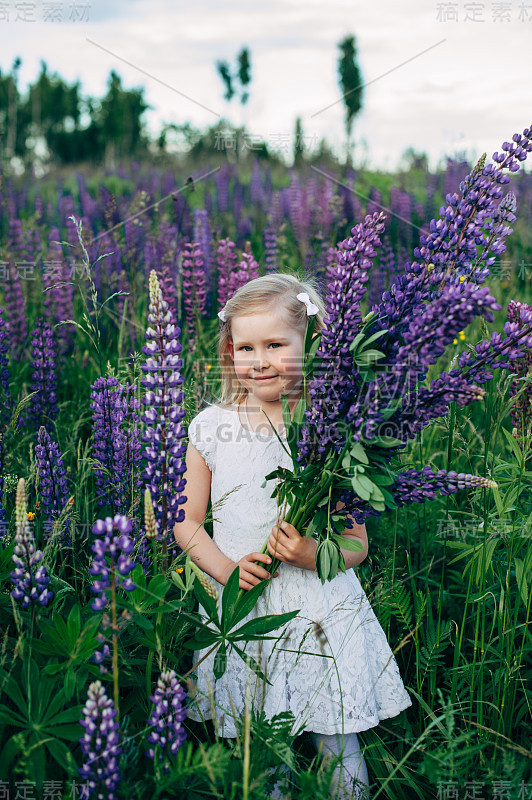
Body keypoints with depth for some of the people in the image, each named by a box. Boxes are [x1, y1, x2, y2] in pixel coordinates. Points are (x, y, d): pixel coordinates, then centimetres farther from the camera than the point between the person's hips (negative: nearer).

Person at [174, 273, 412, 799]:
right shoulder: (211, 427, 0)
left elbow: (356, 543, 0)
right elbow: (187, 523, 6)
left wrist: (314, 555, -20)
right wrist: (226, 568, -11)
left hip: (322, 614, -1)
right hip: (241, 611, 2)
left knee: (336, 748, 6)